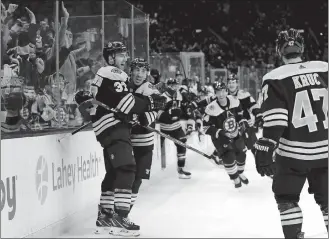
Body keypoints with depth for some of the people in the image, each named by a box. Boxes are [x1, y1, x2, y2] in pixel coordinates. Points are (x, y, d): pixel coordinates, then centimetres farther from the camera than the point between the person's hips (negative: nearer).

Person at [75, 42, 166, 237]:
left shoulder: (103, 76, 22)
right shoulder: (112, 75, -11)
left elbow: (84, 96, 23)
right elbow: (126, 102, -20)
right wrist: (151, 103, -14)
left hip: (114, 128, 11)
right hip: (112, 127, -11)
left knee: (114, 172, 13)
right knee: (126, 169, -20)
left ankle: (105, 216, 18)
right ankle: (119, 218, -25)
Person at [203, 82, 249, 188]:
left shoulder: (234, 101, -14)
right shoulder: (211, 109, -28)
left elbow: (240, 114, 5)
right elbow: (207, 127, -22)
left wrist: (243, 123, -12)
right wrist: (220, 132, -30)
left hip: (235, 133, 5)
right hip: (220, 137, -5)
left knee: (241, 153, 13)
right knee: (228, 156, -18)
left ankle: (240, 173, 44)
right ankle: (235, 179, 6)